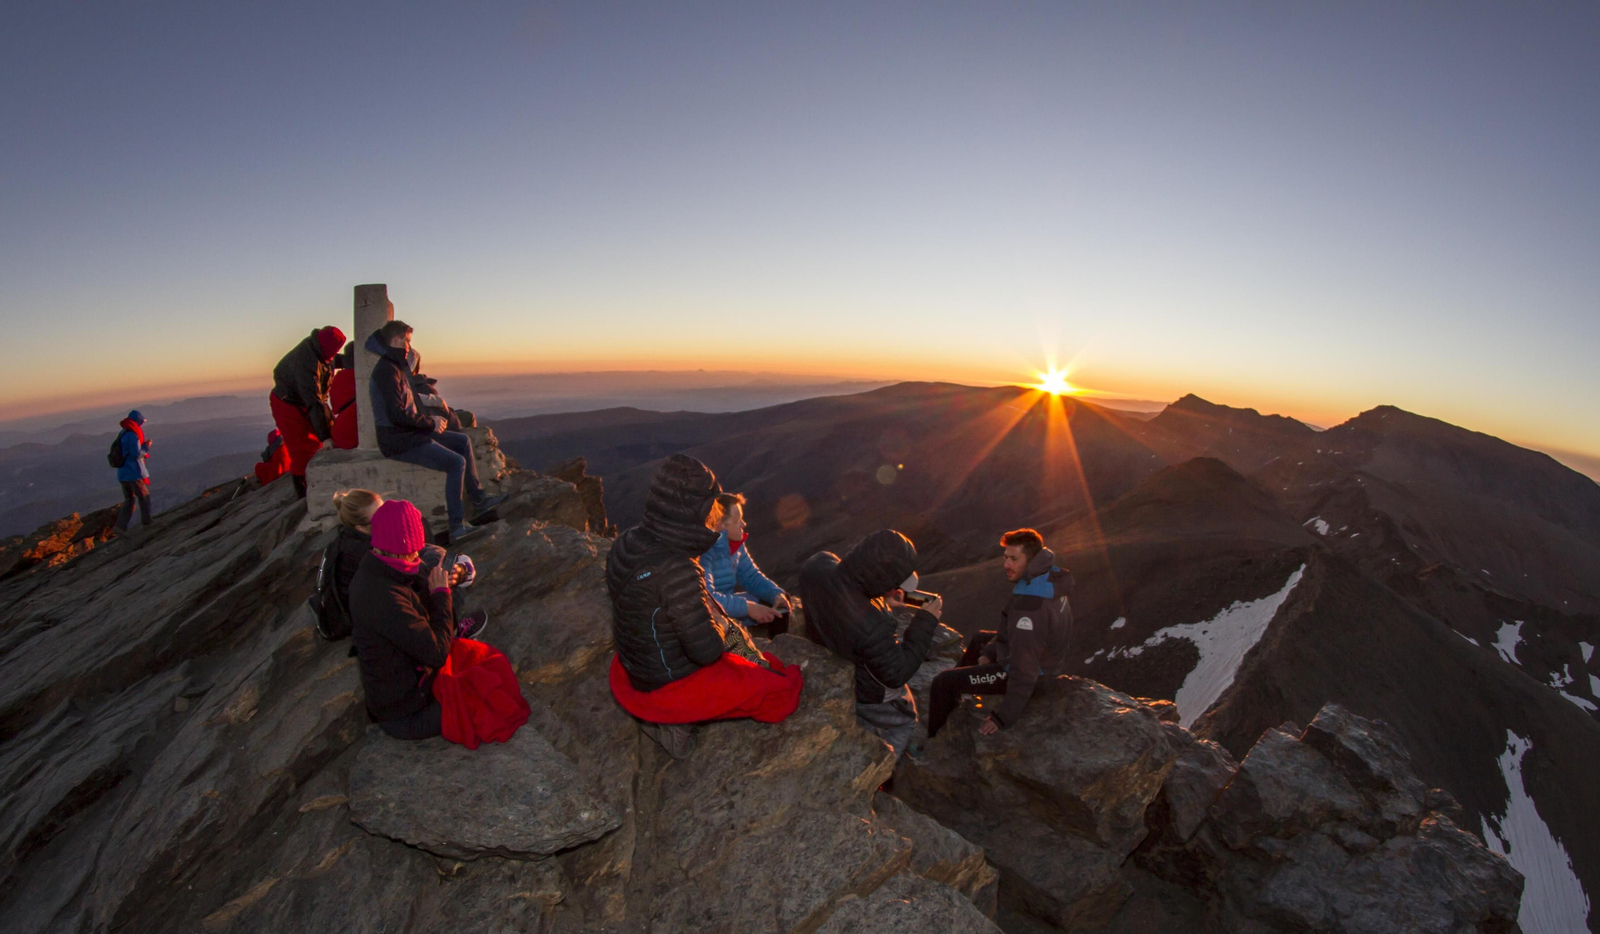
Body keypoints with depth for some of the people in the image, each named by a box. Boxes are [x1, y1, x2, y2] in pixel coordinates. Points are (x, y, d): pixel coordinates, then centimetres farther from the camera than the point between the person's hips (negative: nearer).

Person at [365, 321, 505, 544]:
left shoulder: (396, 366, 15)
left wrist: (429, 419, 5)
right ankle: (457, 527, -19)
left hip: (410, 432, 11)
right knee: (456, 462, -20)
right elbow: (397, 414, -25)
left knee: (463, 442, 14)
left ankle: (478, 498, 17)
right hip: (398, 441, -11)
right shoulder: (387, 370, -18)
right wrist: (431, 423, -13)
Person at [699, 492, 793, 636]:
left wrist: (776, 594, -7)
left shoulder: (733, 542, 1)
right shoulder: (703, 550, -26)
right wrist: (748, 607, -31)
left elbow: (752, 577, 11)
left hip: (727, 604, 9)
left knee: (779, 605, 10)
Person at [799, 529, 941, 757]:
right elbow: (896, 675, -26)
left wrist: (882, 597, -13)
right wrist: (925, 622, -23)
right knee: (903, 722, 28)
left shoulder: (816, 564, -28)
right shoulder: (871, 626, -45)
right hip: (865, 694, -6)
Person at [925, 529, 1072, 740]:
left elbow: (1024, 669, -34)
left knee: (943, 682, -6)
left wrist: (1006, 717, -26)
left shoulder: (1030, 605, -37)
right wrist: (990, 652, 8)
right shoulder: (1049, 580, -6)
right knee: (979, 639, 32)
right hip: (1046, 657, 10)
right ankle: (954, 697, 50)